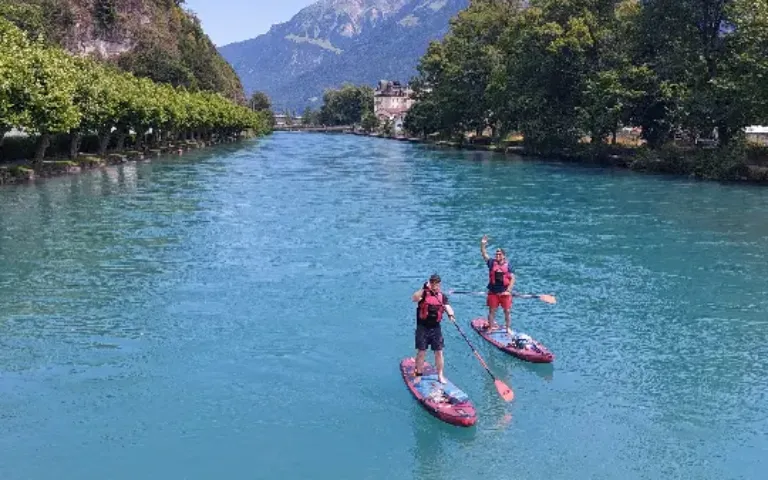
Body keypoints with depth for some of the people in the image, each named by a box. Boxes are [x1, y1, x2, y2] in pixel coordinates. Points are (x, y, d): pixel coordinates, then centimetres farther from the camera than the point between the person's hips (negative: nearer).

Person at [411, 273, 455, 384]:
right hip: (423, 327, -3)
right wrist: (424, 288, -31)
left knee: (439, 352, 6)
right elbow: (414, 298, -24)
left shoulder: (442, 296, 7)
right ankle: (418, 375, 14)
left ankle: (440, 376, 17)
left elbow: (447, 307, -7)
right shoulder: (423, 293, -3)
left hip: (436, 328, 3)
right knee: (421, 352, 1)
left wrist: (450, 314, -28)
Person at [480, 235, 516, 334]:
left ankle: (508, 328, 19)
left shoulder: (508, 266, -1)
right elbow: (484, 254, -6)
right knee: (491, 311, 6)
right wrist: (482, 244, -21)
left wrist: (508, 290, -13)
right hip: (493, 292, 1)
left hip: (504, 292, 0)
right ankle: (490, 328, 16)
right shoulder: (492, 263, 1)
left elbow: (512, 279, -4)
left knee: (507, 311, 6)